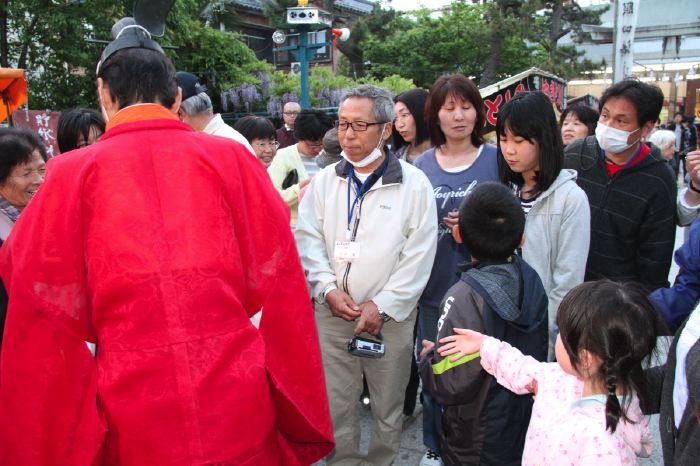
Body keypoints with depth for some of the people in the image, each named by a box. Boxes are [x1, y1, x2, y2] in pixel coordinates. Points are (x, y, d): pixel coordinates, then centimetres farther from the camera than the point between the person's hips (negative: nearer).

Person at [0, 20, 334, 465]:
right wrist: (302, 420, 8)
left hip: (130, 429, 0)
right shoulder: (233, 158, -1)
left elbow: (44, 322, -1)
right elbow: (282, 292, -1)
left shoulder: (71, 174, -2)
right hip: (242, 413, 1)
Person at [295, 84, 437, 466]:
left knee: (388, 405, 12)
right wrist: (328, 289, -9)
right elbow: (308, 240, 4)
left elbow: (419, 255, -8)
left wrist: (383, 305, -13)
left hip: (390, 316, -2)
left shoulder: (414, 184, -5)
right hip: (331, 313, 3)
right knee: (336, 403, 11)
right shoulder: (324, 181, 6)